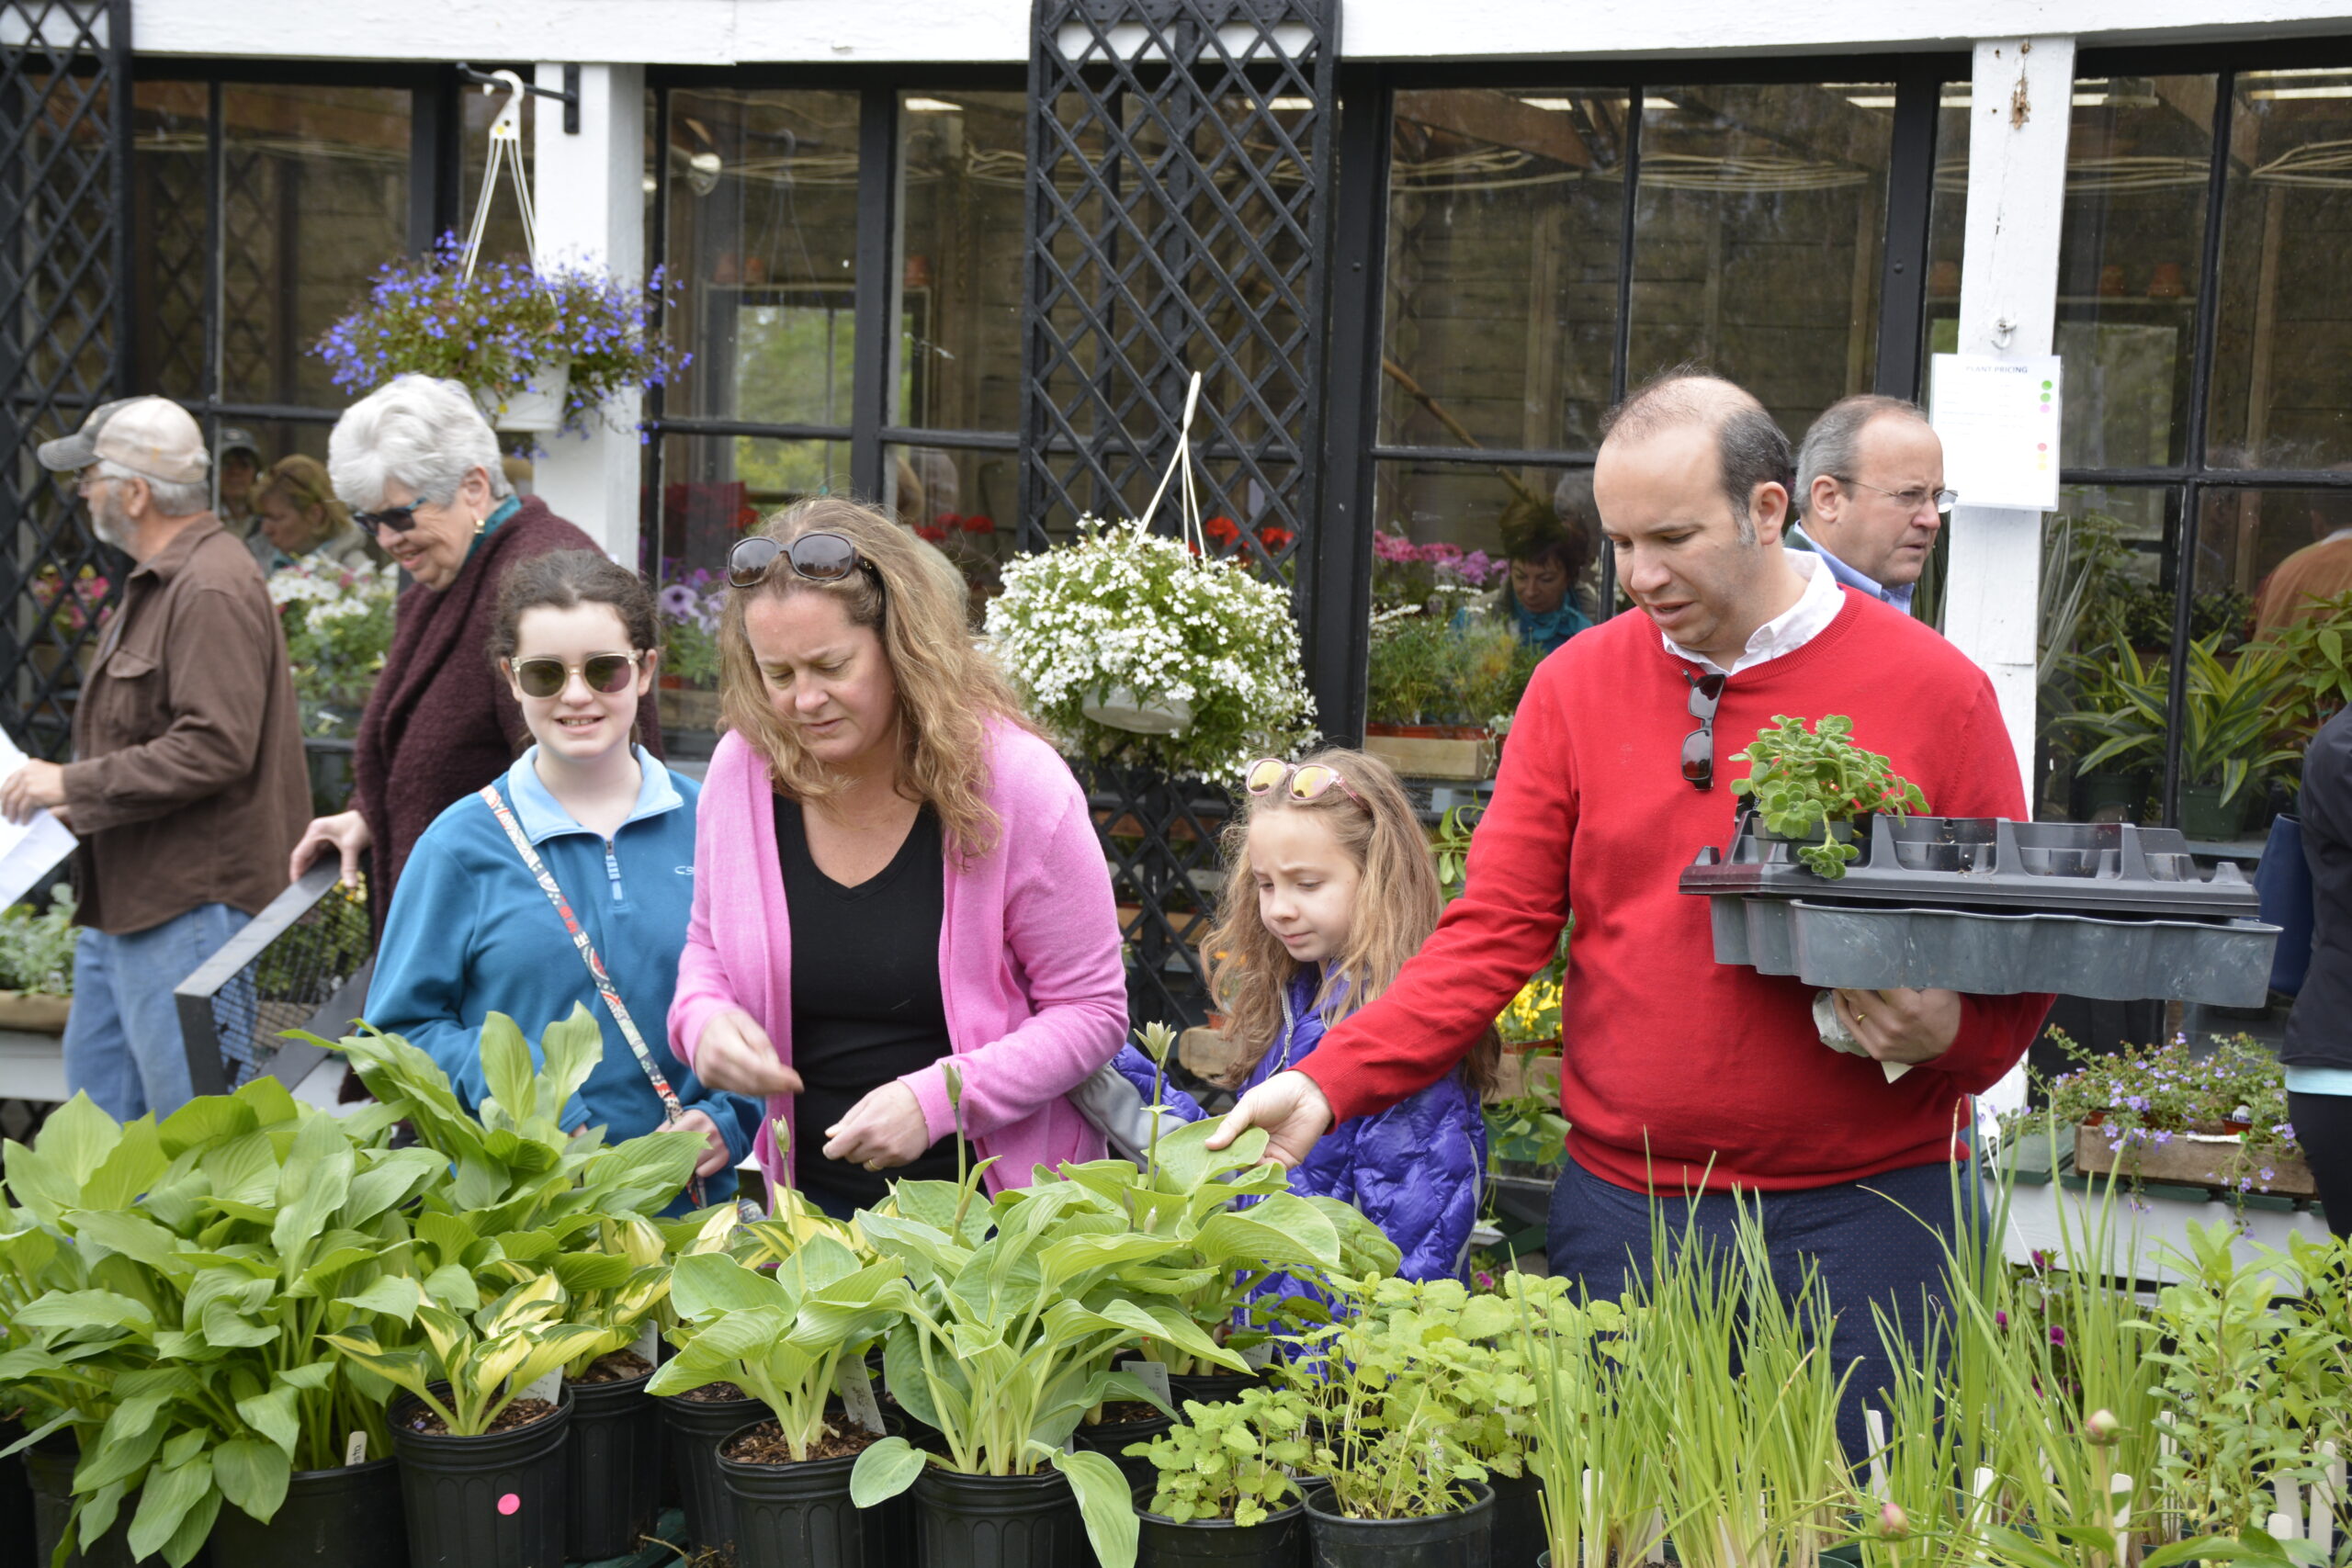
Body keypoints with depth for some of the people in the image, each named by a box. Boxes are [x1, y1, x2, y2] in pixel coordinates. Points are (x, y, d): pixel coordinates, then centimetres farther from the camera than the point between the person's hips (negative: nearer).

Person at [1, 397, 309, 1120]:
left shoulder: (212, 591, -18)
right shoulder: (158, 582, 17)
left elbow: (213, 749, -26)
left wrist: (73, 784, -19)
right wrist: (71, 793, 12)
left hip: (188, 902, -11)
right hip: (126, 899, 11)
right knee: (96, 1096, 17)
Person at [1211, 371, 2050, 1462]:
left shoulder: (1933, 689, -1)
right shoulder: (1577, 686, 5)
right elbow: (1492, 935, 2)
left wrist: (1949, 1034, -17)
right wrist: (1329, 1082, -10)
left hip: (1864, 1216, -2)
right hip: (1624, 1215, 2)